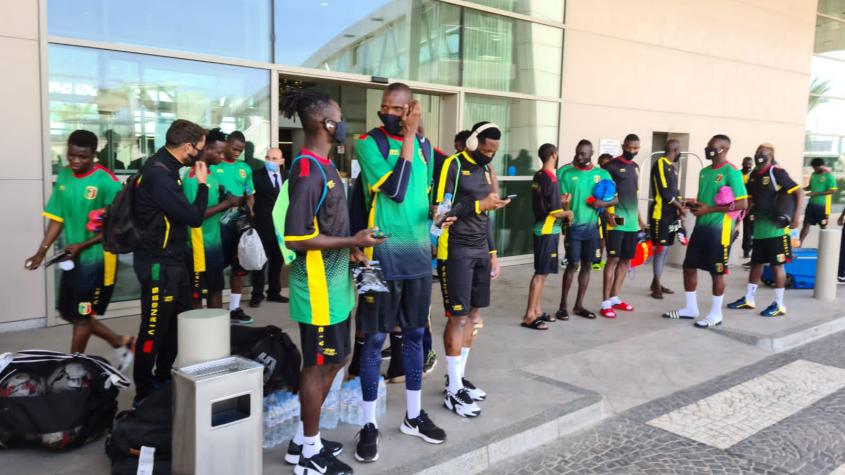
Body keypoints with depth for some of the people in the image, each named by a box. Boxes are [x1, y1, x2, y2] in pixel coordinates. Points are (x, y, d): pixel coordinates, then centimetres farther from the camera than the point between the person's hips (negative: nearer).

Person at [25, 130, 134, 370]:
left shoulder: (106, 182, -17)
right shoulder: (64, 176, 3)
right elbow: (57, 218, 9)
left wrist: (82, 245, -20)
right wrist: (42, 251, 2)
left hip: (97, 259, -7)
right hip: (72, 257, 7)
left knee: (81, 317, 4)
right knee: (68, 313, 15)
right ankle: (121, 342, 30)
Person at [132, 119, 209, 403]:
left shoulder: (162, 166, 7)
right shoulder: (159, 174, -24)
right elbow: (194, 218, -21)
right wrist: (202, 184, -12)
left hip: (172, 260, 10)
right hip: (159, 264, -10)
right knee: (154, 329, 2)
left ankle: (163, 379, 36)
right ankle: (144, 392, 17)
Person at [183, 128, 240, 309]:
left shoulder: (211, 173, 10)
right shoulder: (193, 177, -17)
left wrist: (227, 201, 0)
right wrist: (226, 203, -18)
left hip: (215, 243, 9)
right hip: (200, 246, -9)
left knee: (216, 291, 17)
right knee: (197, 296, 3)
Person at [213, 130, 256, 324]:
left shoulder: (245, 168, 11)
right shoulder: (212, 166, -3)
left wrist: (249, 207, -5)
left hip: (239, 223, 5)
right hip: (218, 222, -5)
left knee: (239, 267, 9)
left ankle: (234, 309, 19)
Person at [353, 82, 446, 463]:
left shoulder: (422, 145, 10)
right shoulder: (368, 143, -9)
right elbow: (395, 190, -21)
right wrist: (407, 137, -18)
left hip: (419, 251, 6)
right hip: (384, 253, -6)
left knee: (415, 333, 14)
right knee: (376, 338, 1)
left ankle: (414, 416, 29)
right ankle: (369, 425, 15)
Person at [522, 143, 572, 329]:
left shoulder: (538, 176, 8)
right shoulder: (551, 179, -17)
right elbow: (554, 212, -17)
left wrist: (560, 203, 17)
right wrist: (567, 213, 0)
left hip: (541, 228, 9)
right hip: (548, 230, -9)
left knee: (541, 272, 15)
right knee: (541, 273, -6)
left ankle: (536, 310, 22)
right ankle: (529, 316, -4)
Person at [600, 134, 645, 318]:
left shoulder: (636, 167, 17)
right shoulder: (611, 166, -7)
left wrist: (639, 218, 23)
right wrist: (607, 213, -20)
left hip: (631, 221, 7)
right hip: (616, 220, -7)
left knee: (626, 260, 9)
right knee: (613, 259, -8)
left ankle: (615, 298, 19)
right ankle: (606, 302, -4)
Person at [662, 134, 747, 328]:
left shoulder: (731, 172, -12)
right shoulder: (704, 172, 13)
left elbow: (742, 203, -16)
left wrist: (709, 209, -18)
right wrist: (695, 204, 1)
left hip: (719, 228, -8)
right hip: (701, 226, 8)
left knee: (717, 271, 1)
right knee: (689, 267, 9)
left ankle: (715, 314, 13)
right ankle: (690, 308, 22)